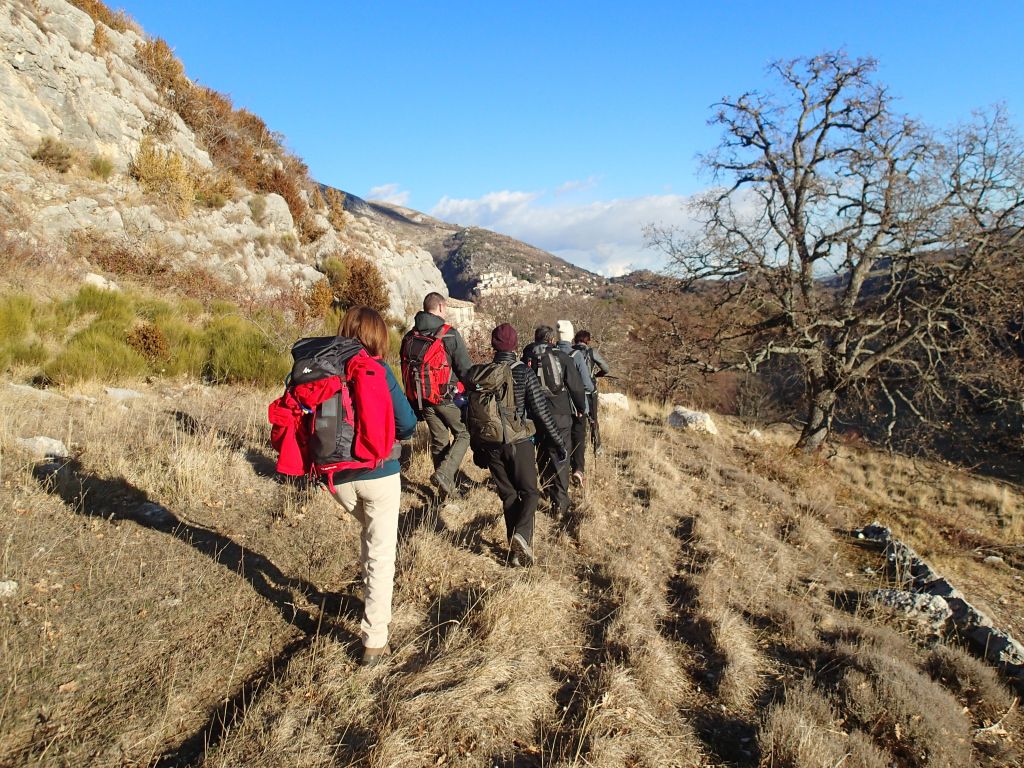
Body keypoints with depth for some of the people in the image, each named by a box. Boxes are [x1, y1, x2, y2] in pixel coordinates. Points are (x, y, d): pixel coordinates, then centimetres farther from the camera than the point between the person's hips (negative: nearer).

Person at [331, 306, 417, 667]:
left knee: (368, 532, 30)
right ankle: (375, 642, 9)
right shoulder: (378, 370, -12)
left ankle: (373, 599, 39)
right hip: (379, 474, -4)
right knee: (381, 554, 6)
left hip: (338, 477, 4)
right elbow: (407, 423, -12)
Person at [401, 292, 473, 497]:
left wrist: (414, 402, 21)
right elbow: (465, 369, -13)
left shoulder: (409, 337, 7)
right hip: (448, 397, -6)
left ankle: (447, 489, 22)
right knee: (463, 434, 10)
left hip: (423, 400, 6)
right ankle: (444, 473, -10)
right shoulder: (450, 334, -12)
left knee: (438, 441, 16)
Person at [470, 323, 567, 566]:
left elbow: (472, 414, 7)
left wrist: (477, 448, 18)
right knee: (529, 492, 10)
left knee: (508, 495, 15)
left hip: (491, 446, 3)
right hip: (519, 444, -3)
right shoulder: (525, 374, -10)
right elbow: (541, 412, -10)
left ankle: (517, 550, 16)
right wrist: (559, 443, -1)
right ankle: (521, 534, -15)